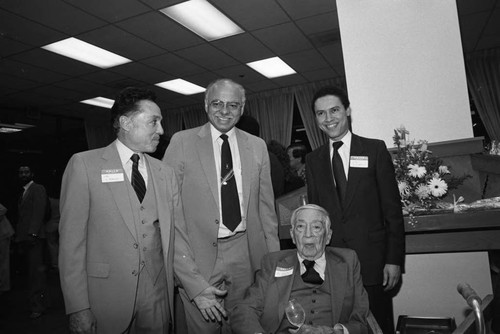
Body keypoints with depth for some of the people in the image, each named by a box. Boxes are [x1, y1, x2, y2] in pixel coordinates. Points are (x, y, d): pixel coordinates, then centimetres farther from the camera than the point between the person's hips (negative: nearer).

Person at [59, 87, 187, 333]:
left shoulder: (165, 173, 6)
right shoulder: (84, 164, -5)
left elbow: (178, 235, 5)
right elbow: (71, 239, -7)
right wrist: (78, 308, -10)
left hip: (158, 296, 3)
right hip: (106, 297, -3)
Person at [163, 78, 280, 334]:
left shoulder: (257, 146, 5)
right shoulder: (182, 142, -6)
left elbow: (265, 206, 9)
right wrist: (194, 282, -16)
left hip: (246, 255, 3)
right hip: (199, 258, -2)